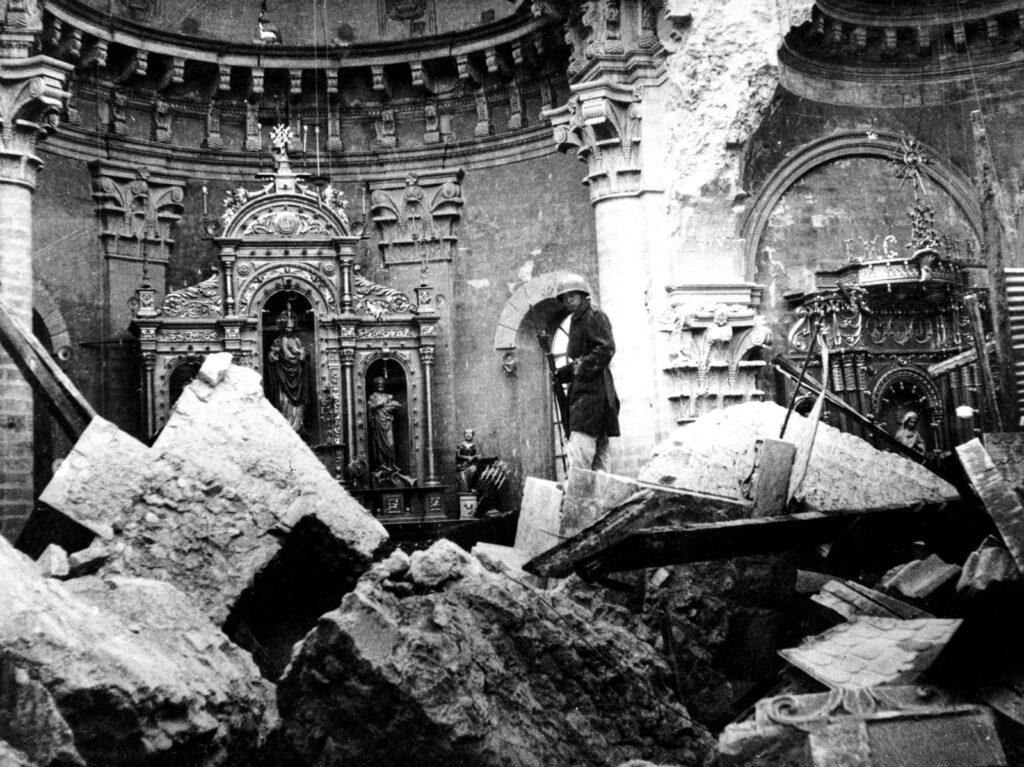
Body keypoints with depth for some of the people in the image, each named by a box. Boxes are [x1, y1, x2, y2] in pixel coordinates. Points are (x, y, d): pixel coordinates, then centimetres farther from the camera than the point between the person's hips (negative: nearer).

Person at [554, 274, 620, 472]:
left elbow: (606, 349, -16)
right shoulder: (576, 321, 23)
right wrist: (561, 373, 13)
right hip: (581, 391, 10)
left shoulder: (595, 316, -5)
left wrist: (582, 367, -18)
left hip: (594, 390, -10)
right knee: (598, 450, 10)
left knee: (578, 449, -17)